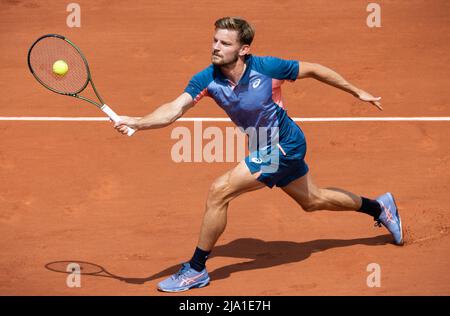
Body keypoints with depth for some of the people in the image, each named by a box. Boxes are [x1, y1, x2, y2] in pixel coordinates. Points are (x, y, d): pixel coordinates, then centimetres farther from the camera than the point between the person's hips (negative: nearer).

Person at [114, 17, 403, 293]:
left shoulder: (267, 68, -25)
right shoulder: (207, 79, -14)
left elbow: (314, 70, -9)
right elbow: (175, 108, -27)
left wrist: (358, 92, 1)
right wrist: (138, 122, -47)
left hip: (284, 146, -7)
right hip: (266, 148, 7)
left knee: (219, 191, -18)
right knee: (313, 201, 26)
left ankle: (196, 270, -3)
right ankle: (379, 207, 50)